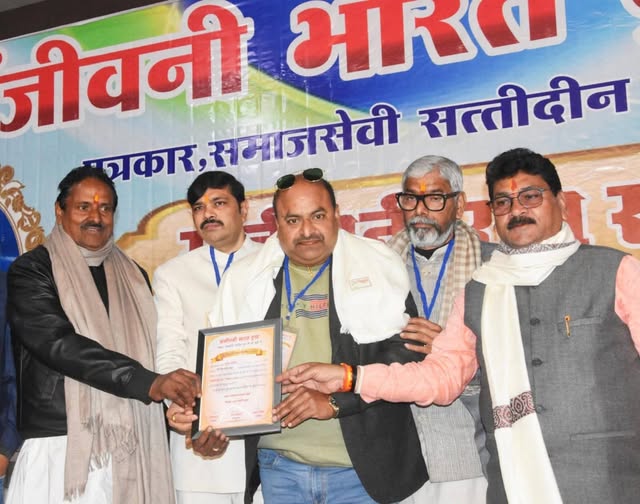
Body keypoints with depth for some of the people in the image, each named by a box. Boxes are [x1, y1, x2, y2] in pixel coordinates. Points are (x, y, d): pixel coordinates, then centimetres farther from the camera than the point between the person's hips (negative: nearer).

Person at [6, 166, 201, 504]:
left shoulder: (133, 277, 15)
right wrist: (149, 383, -24)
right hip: (59, 447, -4)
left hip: (131, 450, 4)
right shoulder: (31, 270, -1)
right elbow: (60, 344, -16)